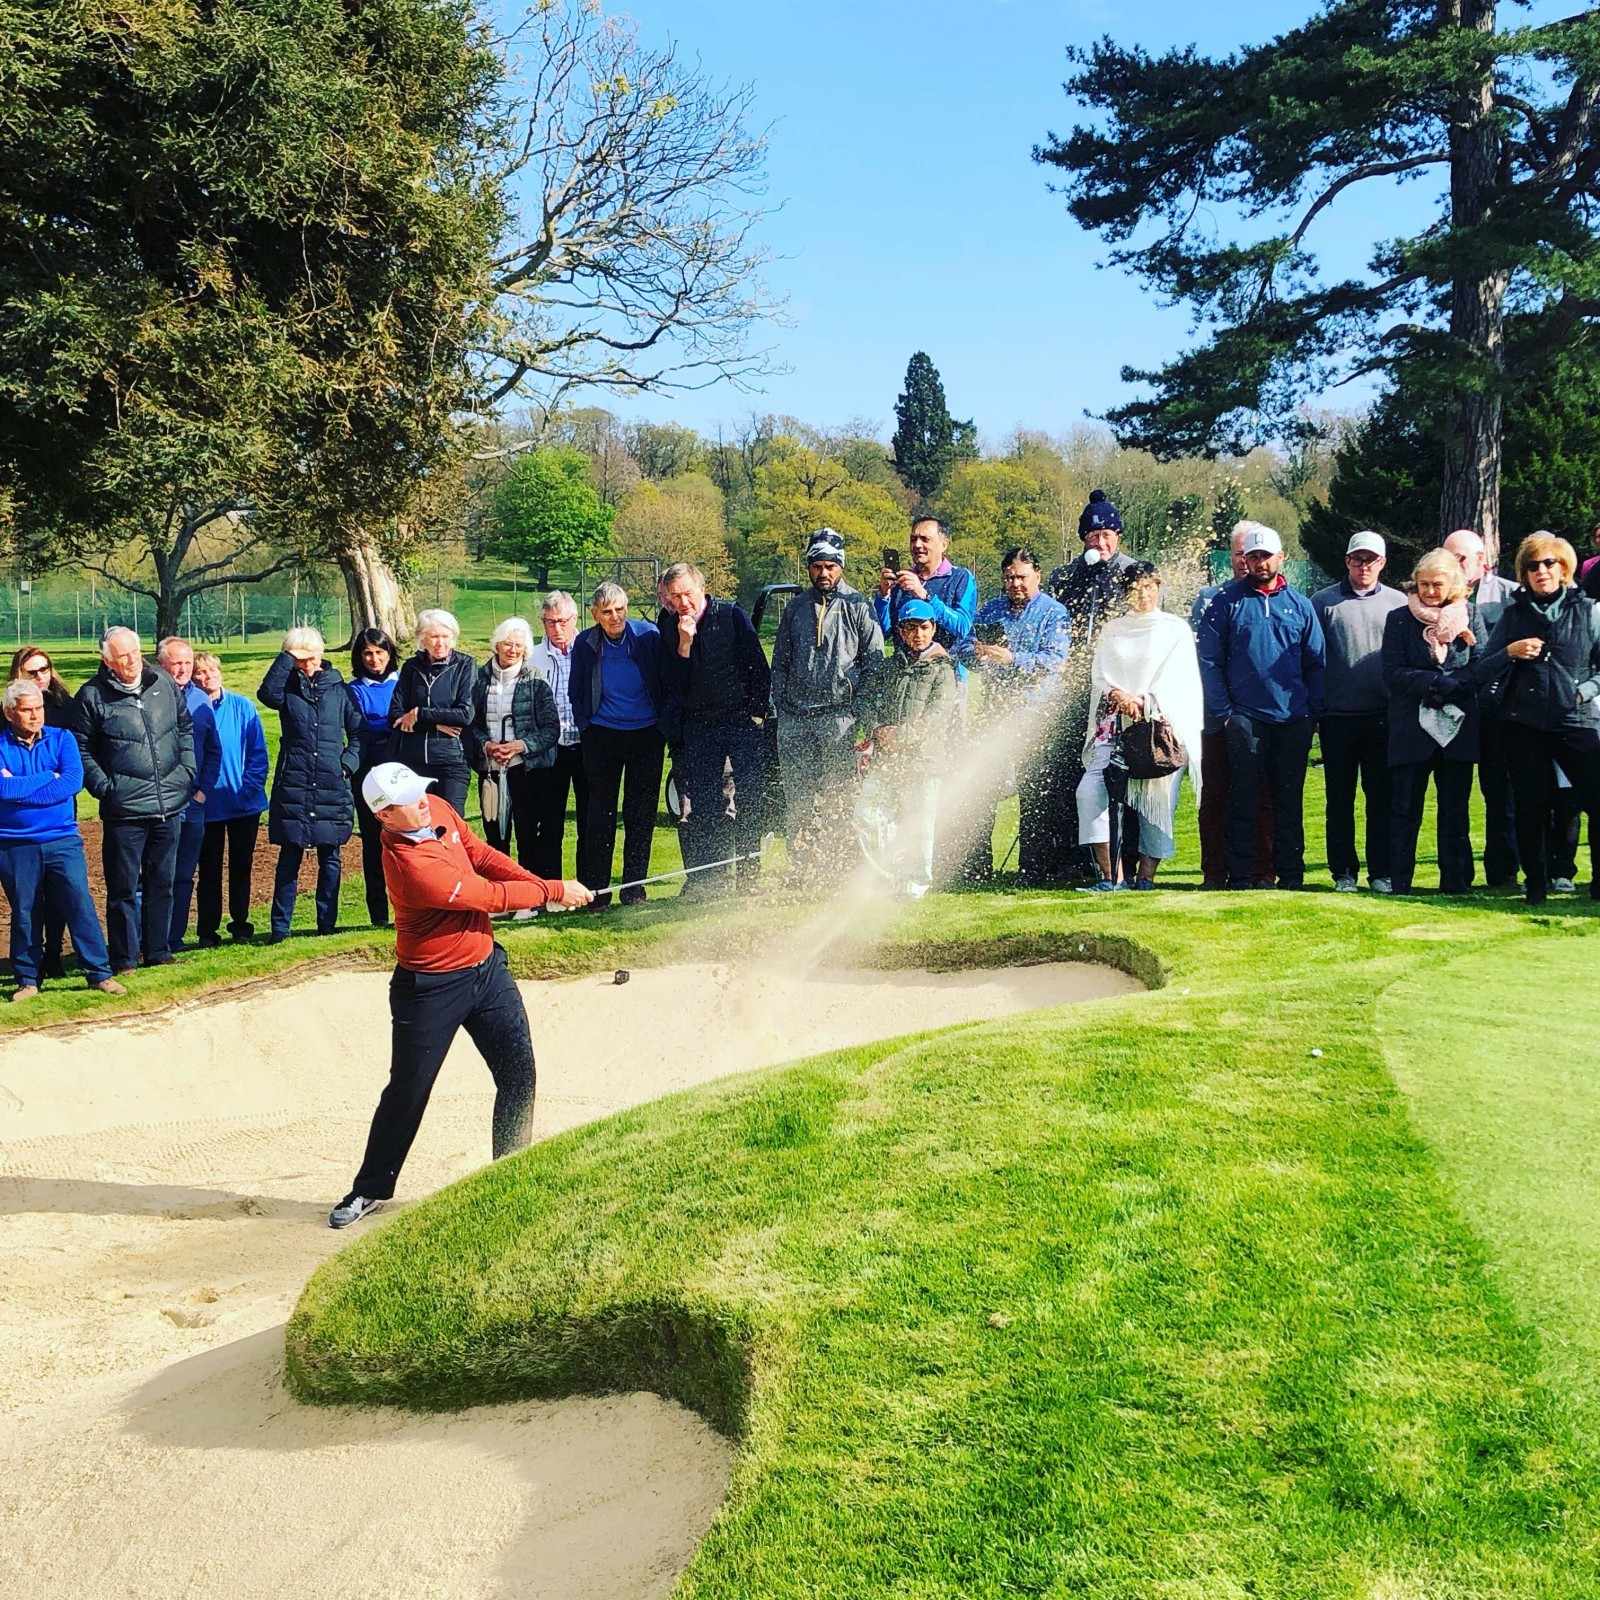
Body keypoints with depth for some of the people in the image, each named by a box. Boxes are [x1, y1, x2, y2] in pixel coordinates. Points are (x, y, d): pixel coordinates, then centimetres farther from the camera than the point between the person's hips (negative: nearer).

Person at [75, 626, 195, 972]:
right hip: (124, 810, -4)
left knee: (162, 882, 13)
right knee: (124, 888, 2)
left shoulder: (164, 683, 6)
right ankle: (123, 959, 11)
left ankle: (158, 951, 24)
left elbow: (185, 727, 16)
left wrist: (187, 770, 7)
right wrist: (104, 787, -9)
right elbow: (81, 749, -1)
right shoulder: (93, 695, -5)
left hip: (170, 805, 4)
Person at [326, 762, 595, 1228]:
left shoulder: (438, 809, -6)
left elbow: (482, 855, 6)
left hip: (486, 966, 7)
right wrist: (555, 891, -12)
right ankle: (370, 1190, 24)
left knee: (518, 1072, 4)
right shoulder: (410, 866, -30)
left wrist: (541, 885, -6)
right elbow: (491, 896, -23)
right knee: (407, 1091, 5)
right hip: (431, 988, -7)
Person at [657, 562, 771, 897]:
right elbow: (672, 684, -4)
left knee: (750, 799, -3)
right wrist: (683, 644, -16)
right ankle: (709, 875, 7)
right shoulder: (669, 628, 4)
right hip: (698, 727, 3)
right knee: (703, 802, 2)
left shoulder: (731, 615, -3)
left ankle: (749, 872, 5)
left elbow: (758, 665, 0)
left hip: (743, 721, -2)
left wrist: (757, 711, -3)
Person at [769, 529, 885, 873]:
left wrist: (858, 710, -6)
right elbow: (779, 661, 19)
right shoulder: (795, 608, 15)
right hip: (794, 719, 4)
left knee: (837, 799, -4)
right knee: (796, 799, 3)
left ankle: (832, 866, 0)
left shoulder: (859, 607, 3)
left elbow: (874, 663, 1)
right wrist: (780, 703, 8)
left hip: (838, 718, -4)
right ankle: (801, 867, 9)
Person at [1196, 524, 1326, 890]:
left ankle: (1291, 873, 13)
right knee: (1243, 799, 0)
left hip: (1294, 720, 2)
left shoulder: (1299, 604, 10)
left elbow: (1316, 663, 11)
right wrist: (1222, 711, -6)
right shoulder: (1227, 601, 3)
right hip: (1245, 718, -2)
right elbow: (1209, 661, 0)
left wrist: (1313, 710, 1)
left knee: (1289, 799, 7)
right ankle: (1239, 875, 4)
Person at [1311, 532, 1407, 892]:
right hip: (1337, 717, -1)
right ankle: (1344, 871, 12)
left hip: (1383, 717, 1)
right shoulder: (1324, 602, 4)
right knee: (1340, 798, 5)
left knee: (1382, 796, 4)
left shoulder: (1398, 603, 9)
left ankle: (1381, 871, 11)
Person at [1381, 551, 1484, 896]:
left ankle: (1456, 881, 15)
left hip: (1458, 726, 2)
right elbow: (1392, 673, -4)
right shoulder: (1399, 619, 2)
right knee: (1405, 810, 1)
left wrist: (1443, 686, -14)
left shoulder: (1470, 615, 6)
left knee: (1455, 809, 8)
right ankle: (1399, 882, 6)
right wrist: (1437, 682, -16)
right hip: (1411, 729, -1)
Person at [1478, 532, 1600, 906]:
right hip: (1523, 724, 1)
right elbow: (1483, 672, 6)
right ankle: (1535, 883, 19)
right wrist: (1509, 653, -11)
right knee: (1530, 807, 5)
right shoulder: (1513, 614, 9)